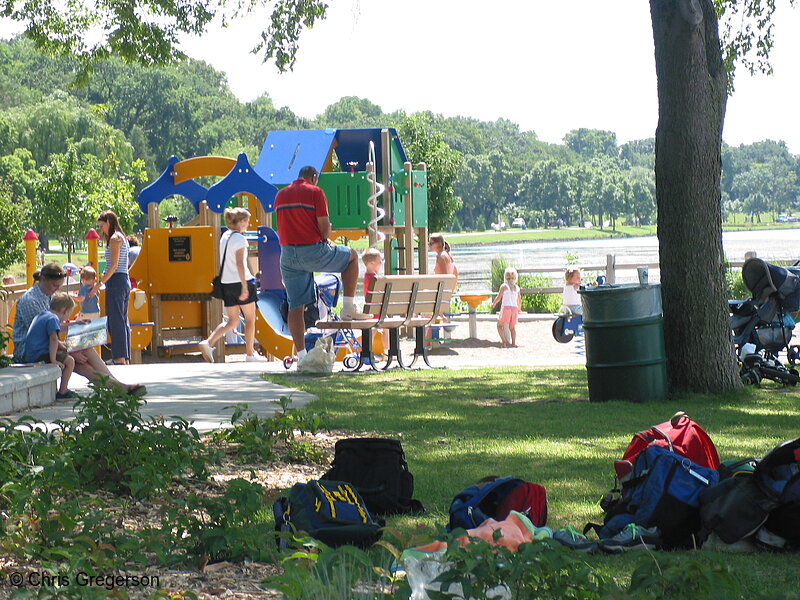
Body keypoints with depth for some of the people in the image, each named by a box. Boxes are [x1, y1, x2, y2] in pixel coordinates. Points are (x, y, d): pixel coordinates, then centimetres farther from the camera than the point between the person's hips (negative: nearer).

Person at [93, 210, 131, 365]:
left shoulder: (115, 238, -10)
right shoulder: (122, 237, 18)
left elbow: (113, 265, -17)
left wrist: (99, 284, -17)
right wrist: (101, 282, 19)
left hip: (116, 281, -10)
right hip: (124, 281, 10)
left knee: (115, 321, -9)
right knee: (123, 321, 11)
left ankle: (119, 358, -12)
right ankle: (126, 359, 13)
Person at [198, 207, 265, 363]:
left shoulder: (224, 237, 13)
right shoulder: (239, 239, -11)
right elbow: (240, 264, -19)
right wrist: (245, 287, -20)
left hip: (227, 284, 7)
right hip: (240, 282, -7)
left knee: (232, 321, 10)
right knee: (250, 319, 7)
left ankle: (208, 342, -9)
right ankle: (250, 353, 12)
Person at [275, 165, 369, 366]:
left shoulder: (280, 195, 13)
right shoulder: (315, 192, -3)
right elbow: (324, 225, -9)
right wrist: (325, 240, 14)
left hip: (287, 253, 5)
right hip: (312, 251, -5)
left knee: (295, 306, 7)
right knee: (352, 256, 20)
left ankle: (300, 355, 4)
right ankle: (348, 308, 16)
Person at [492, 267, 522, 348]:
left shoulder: (504, 286, -1)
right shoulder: (517, 288, 11)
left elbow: (498, 298, -4)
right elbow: (519, 301, 17)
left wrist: (493, 304, 15)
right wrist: (519, 309, 36)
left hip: (506, 308, -4)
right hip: (515, 308, 4)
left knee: (500, 325, 6)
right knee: (512, 327, 15)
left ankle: (504, 341, -11)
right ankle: (513, 343, 6)